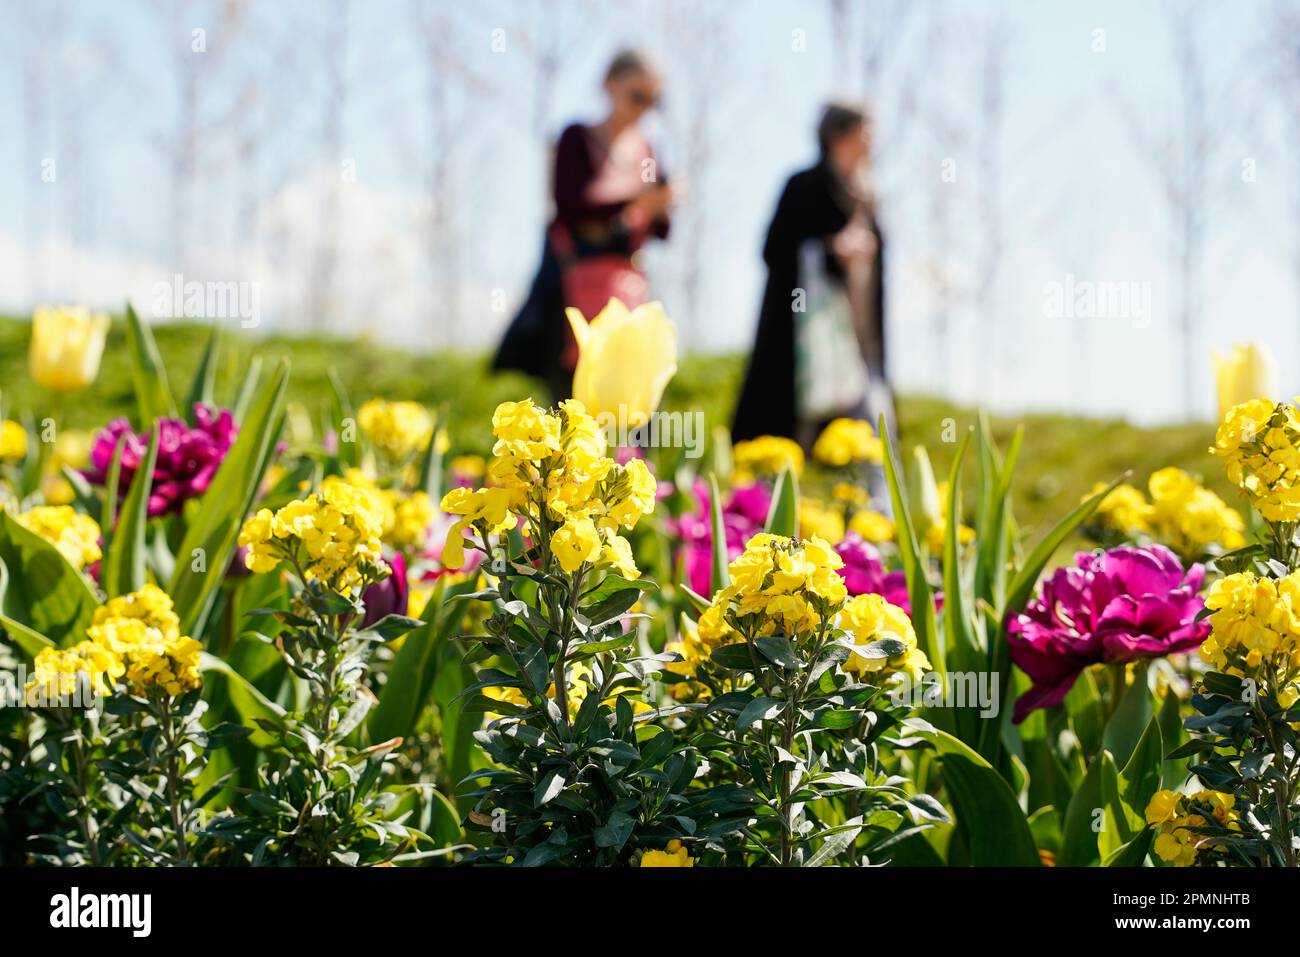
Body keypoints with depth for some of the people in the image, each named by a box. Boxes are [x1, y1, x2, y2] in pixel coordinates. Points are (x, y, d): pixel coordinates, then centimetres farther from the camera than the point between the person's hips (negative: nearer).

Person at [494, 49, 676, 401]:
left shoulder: (644, 151, 14)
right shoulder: (578, 139, 2)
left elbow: (659, 230, 14)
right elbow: (568, 206, -11)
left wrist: (661, 208, -9)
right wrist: (634, 203, -19)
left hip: (628, 284, 5)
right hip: (577, 287, -5)